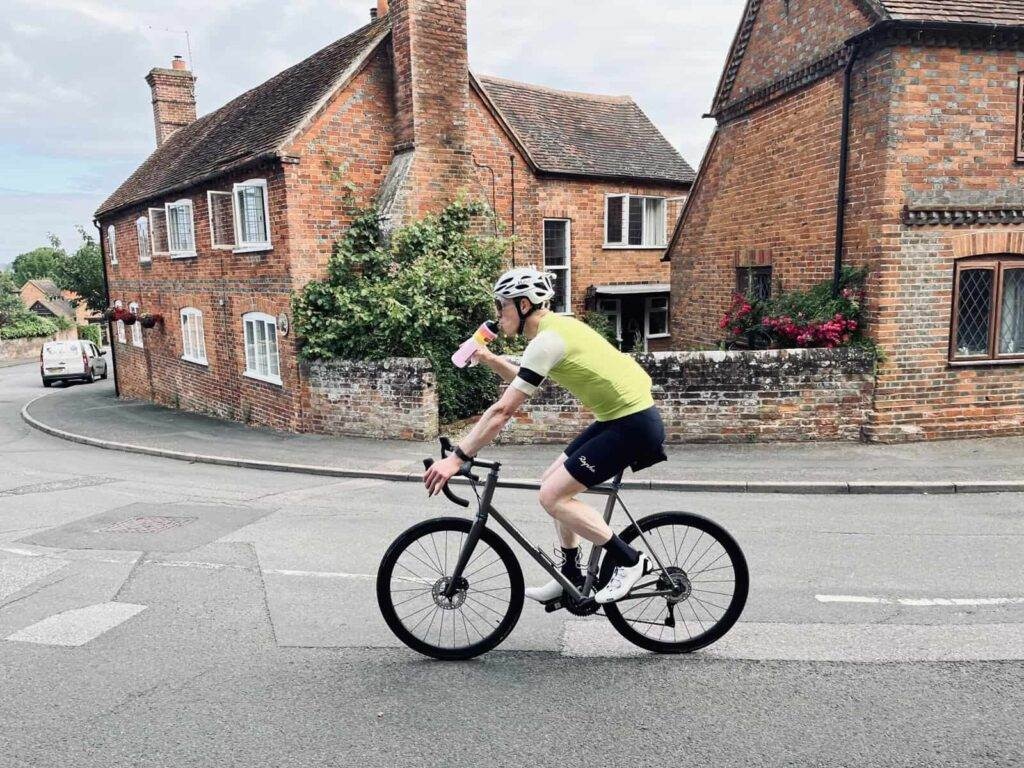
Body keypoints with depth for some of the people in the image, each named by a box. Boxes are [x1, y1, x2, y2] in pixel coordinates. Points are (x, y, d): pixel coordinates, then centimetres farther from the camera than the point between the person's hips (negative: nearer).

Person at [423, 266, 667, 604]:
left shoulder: (547, 340, -19)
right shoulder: (556, 325, 11)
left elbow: (503, 410, -22)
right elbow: (525, 383, 24)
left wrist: (457, 457, -18)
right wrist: (490, 360, 9)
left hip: (633, 423, -10)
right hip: (622, 417, 10)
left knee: (552, 495, -9)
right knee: (552, 481, 13)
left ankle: (630, 560, 3)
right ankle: (572, 576, 23)